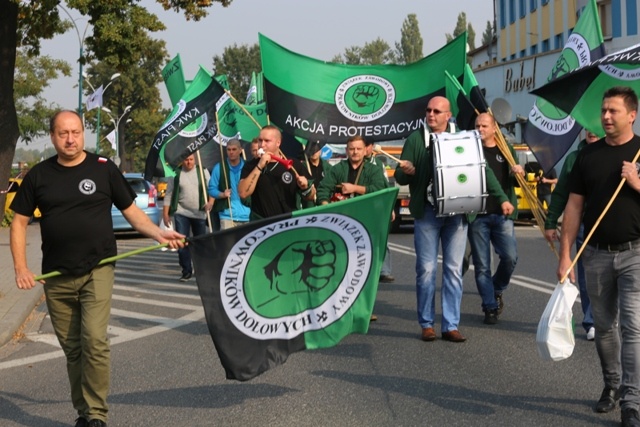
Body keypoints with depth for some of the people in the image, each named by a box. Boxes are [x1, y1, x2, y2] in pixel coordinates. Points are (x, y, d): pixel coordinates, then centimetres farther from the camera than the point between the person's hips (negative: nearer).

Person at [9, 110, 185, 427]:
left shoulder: (103, 169, 0)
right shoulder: (39, 175, 5)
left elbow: (131, 211, 5)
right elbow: (20, 222, 9)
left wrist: (158, 233, -12)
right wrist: (20, 267, -1)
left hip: (97, 271, -2)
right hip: (56, 278, 3)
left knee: (94, 340, -16)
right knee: (71, 348, 10)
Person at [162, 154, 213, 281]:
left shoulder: (203, 171, 4)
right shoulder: (176, 174, 1)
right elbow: (169, 195, 3)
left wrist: (210, 202, -17)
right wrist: (165, 213, -2)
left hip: (200, 213, 1)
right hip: (181, 213, -1)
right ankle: (186, 271, 3)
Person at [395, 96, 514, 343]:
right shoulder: (416, 139, 6)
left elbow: (483, 170, 7)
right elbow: (400, 178, 6)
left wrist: (502, 198, -2)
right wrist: (406, 172, -18)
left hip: (456, 212, 1)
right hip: (426, 213, -1)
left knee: (454, 270, 2)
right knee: (426, 269, 1)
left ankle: (451, 325, 8)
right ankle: (426, 324, 11)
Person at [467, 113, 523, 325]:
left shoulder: (506, 150, 14)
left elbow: (514, 181, 17)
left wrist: (518, 174, -6)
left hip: (502, 214, 1)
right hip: (476, 215, -1)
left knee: (510, 257, -9)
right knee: (482, 265, 0)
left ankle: (497, 290, 18)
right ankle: (490, 307, 10)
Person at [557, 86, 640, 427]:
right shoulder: (588, 154, 5)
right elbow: (574, 206, 5)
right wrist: (565, 255, 0)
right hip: (596, 254, 3)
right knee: (603, 325, 12)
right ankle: (611, 385, 31)